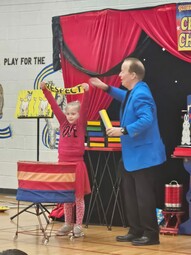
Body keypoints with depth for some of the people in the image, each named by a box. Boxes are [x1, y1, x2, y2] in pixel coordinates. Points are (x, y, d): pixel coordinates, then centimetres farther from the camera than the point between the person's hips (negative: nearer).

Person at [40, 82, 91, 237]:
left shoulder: (81, 124, -1)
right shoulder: (63, 122, 8)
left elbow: (85, 107, -14)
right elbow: (54, 105, 4)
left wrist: (86, 92, -27)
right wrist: (45, 90, -3)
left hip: (77, 163, -4)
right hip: (63, 162, 4)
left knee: (78, 196, 2)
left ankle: (78, 225, 7)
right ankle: (68, 224, 21)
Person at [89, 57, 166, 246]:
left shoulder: (141, 95, -22)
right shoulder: (133, 92, 10)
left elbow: (146, 120, -34)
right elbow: (126, 98, 35)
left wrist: (123, 130, -33)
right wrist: (107, 88, 28)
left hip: (143, 156, -11)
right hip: (131, 156, 11)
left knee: (144, 196, -5)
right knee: (130, 194, 16)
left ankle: (151, 235, 4)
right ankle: (135, 231, 24)